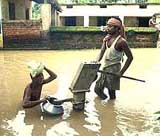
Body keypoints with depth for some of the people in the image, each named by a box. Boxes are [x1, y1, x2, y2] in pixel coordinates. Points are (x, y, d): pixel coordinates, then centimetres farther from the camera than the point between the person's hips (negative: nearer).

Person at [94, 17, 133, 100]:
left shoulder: (121, 41, -18)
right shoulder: (107, 38, 3)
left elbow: (130, 57, -14)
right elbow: (102, 51, 2)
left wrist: (121, 72, -16)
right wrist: (97, 61, -16)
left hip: (113, 70, -7)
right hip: (104, 68, 7)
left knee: (111, 92, 3)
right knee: (97, 89, 14)